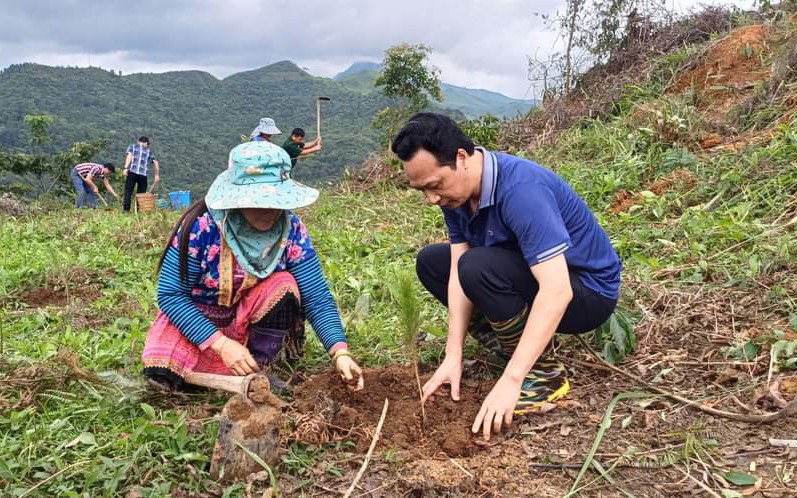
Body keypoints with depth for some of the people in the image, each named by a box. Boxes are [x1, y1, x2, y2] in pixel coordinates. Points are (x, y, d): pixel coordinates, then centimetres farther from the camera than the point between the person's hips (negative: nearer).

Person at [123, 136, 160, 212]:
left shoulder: (132, 147, 18)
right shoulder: (150, 151, 20)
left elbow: (129, 156, -1)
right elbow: (156, 163, 10)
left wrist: (126, 168, -11)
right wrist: (157, 175, 15)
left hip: (132, 172, -1)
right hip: (143, 174, 1)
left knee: (128, 193, 1)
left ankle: (126, 211, -7)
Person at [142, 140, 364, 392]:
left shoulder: (292, 231, -18)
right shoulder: (201, 227, -26)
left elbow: (317, 297, -19)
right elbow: (170, 294, -22)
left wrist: (340, 352, -34)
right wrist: (221, 344, -31)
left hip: (251, 320, 2)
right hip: (196, 319, -2)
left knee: (283, 284, -27)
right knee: (163, 370, -28)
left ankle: (261, 369, -11)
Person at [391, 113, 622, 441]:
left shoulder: (521, 189, -32)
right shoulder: (455, 192, -6)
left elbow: (557, 290, -38)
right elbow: (458, 272, -8)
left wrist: (510, 379, -40)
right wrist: (453, 356, -17)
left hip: (587, 290, -8)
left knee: (478, 267, -32)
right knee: (430, 261, 5)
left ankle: (544, 375, -13)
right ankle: (512, 347, 3)